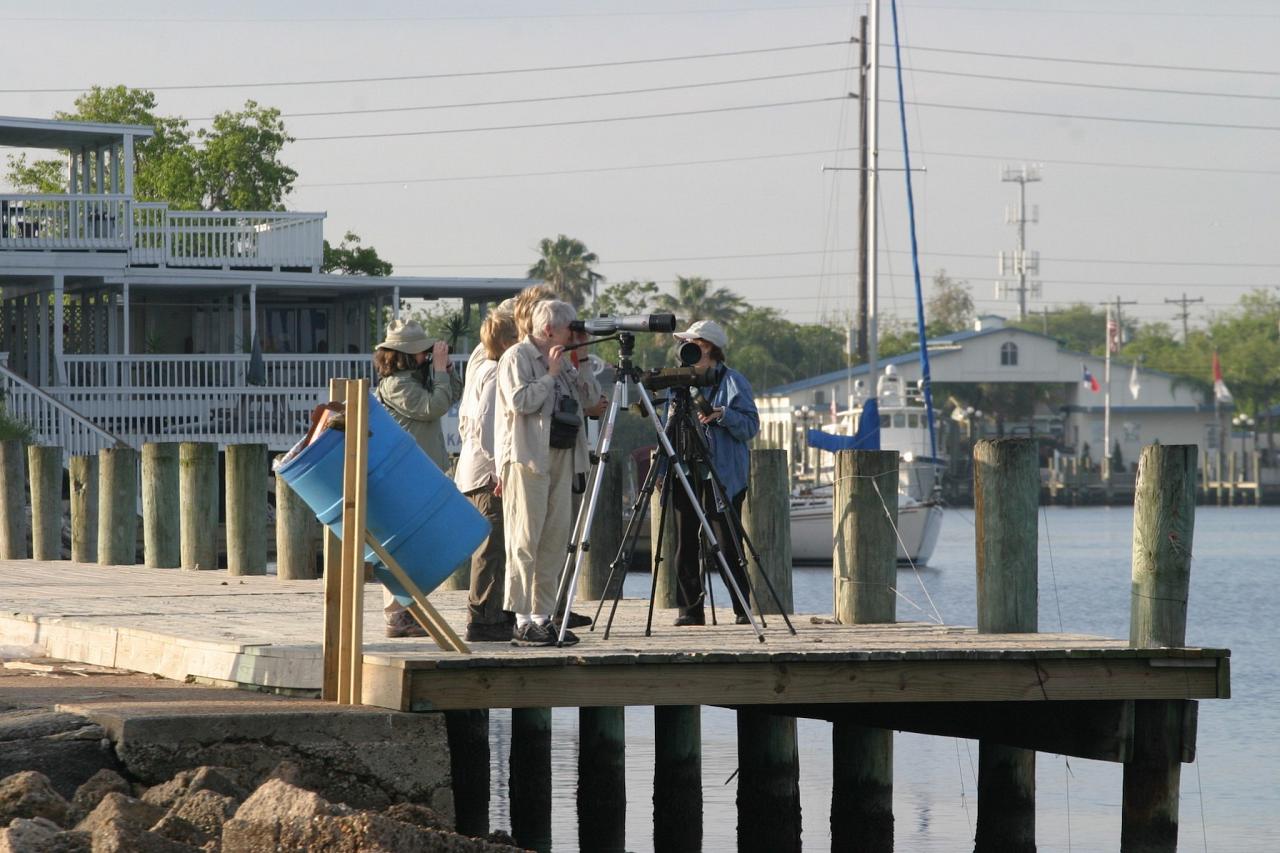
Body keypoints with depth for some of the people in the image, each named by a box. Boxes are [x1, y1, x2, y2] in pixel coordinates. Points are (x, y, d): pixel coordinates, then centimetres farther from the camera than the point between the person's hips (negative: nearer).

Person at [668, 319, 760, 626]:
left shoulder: (732, 381, -1)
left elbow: (751, 425, -6)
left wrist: (724, 415, -22)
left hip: (722, 475, -6)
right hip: (685, 473, 6)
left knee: (727, 544, -6)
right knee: (686, 543, 2)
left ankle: (743, 609, 0)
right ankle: (689, 609, 5)